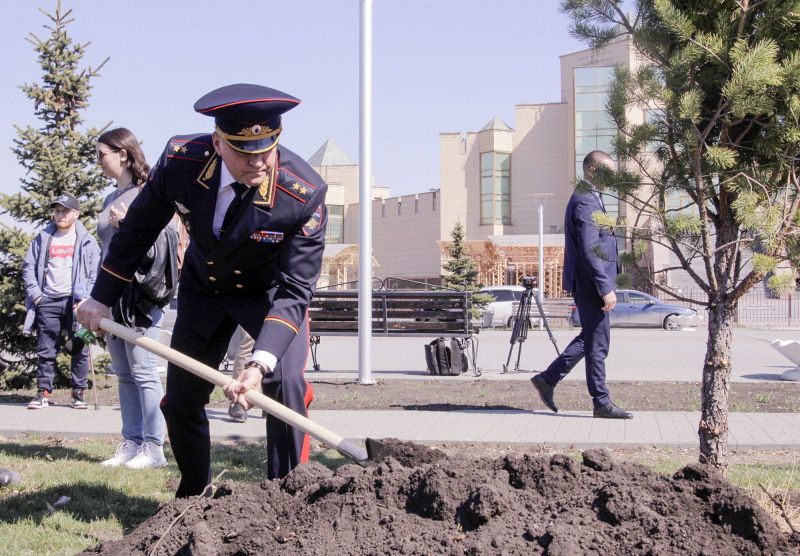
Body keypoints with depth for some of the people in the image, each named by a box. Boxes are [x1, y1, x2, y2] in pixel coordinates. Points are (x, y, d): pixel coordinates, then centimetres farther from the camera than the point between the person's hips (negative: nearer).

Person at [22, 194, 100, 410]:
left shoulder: (86, 241, 8)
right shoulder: (43, 238, 13)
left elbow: (96, 272, 4)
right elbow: (28, 266, 13)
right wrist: (34, 293, 0)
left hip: (76, 302, -1)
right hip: (48, 302, 2)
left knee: (80, 349, -1)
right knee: (45, 349, 2)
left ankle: (78, 392, 7)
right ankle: (43, 392, 8)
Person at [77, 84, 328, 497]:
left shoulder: (306, 194, -34)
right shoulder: (180, 159, -26)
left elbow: (294, 291, -31)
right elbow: (138, 228, -7)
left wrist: (261, 363, -43)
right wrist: (102, 297, 1)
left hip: (271, 290, -3)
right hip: (204, 288, 3)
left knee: (286, 385, -24)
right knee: (180, 401, 6)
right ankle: (194, 498, 30)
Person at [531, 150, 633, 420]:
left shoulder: (590, 198, 17)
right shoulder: (584, 202, -16)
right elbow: (589, 250, -23)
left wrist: (606, 284, 22)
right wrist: (606, 288, -24)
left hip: (587, 284, 11)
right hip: (590, 283, -11)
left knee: (590, 338, 17)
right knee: (597, 342, -3)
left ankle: (547, 379, 20)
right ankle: (602, 402, 5)